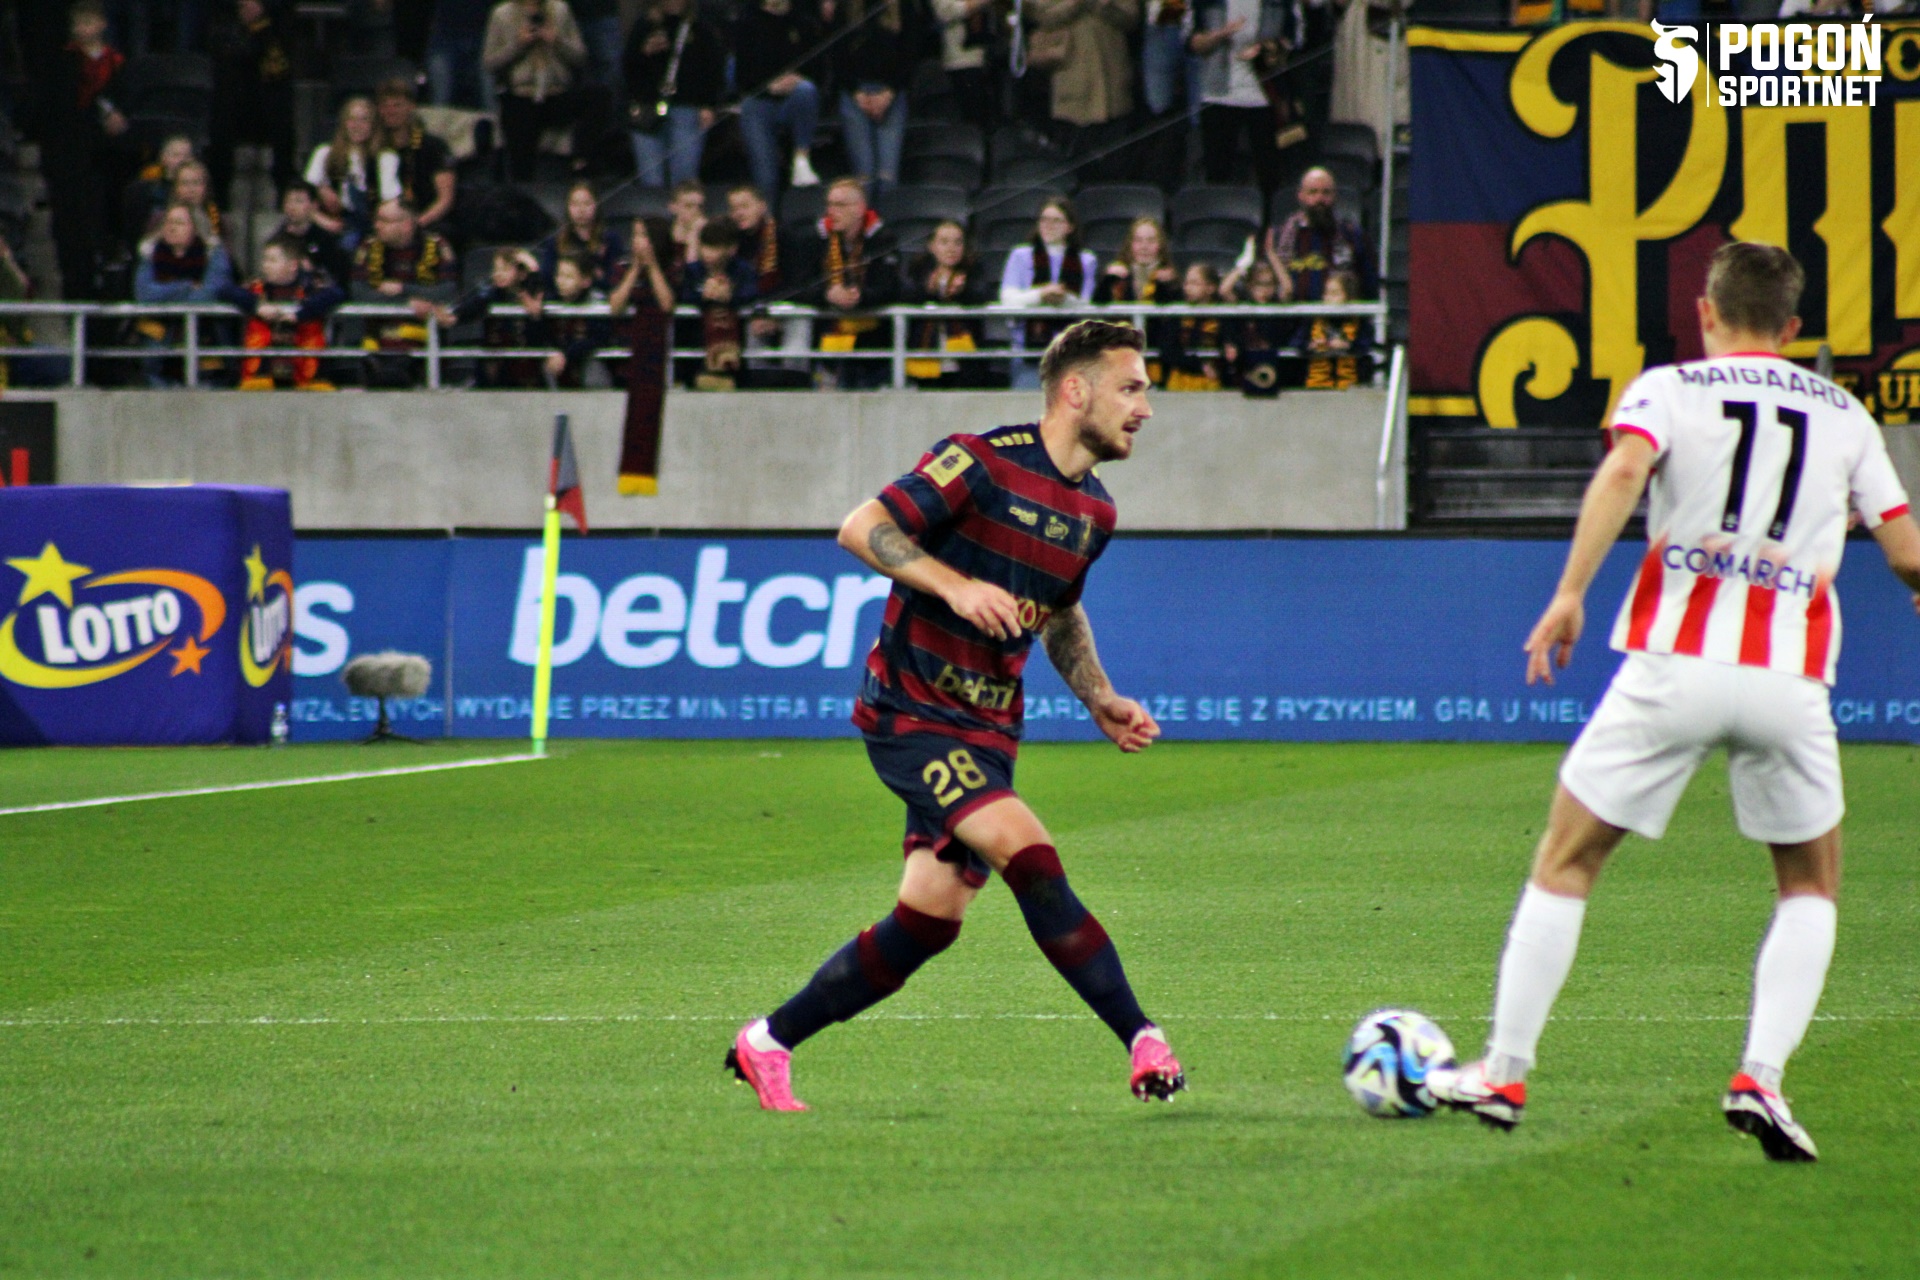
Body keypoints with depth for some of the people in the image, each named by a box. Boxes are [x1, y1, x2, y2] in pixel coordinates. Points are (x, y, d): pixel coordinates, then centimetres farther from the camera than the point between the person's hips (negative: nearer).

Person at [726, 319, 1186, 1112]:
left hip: (985, 732, 8)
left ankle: (770, 1041, 17)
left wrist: (1100, 701, 15)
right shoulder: (983, 463, -13)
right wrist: (954, 584, -27)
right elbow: (861, 529, -15)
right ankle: (1141, 1041, -21)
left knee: (928, 921, 2)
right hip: (911, 713, -8)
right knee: (1029, 855, -24)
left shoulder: (1093, 512, 12)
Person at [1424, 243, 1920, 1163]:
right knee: (1810, 887, 19)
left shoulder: (1667, 390, 7)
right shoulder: (1844, 416, 14)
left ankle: (1504, 1073, 13)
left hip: (1673, 664, -1)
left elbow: (1623, 471, -15)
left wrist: (1570, 591, -19)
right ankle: (1760, 1077, 0)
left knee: (1565, 862, 13)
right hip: (1790, 676, 1)